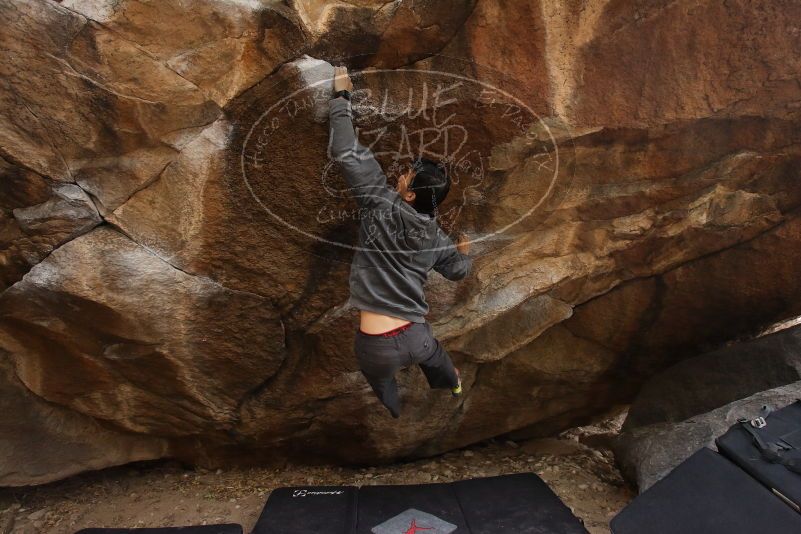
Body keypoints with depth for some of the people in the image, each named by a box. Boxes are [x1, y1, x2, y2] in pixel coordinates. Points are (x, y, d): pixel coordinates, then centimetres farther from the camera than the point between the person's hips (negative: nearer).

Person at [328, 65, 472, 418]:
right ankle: (452, 383, 73)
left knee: (382, 385, 31)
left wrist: (341, 96, -5)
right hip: (415, 336, 5)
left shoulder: (384, 207, -15)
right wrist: (464, 252, 40)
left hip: (378, 347, -4)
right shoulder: (436, 237, -1)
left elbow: (346, 152, -17)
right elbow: (458, 270, 19)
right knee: (432, 353, 40)